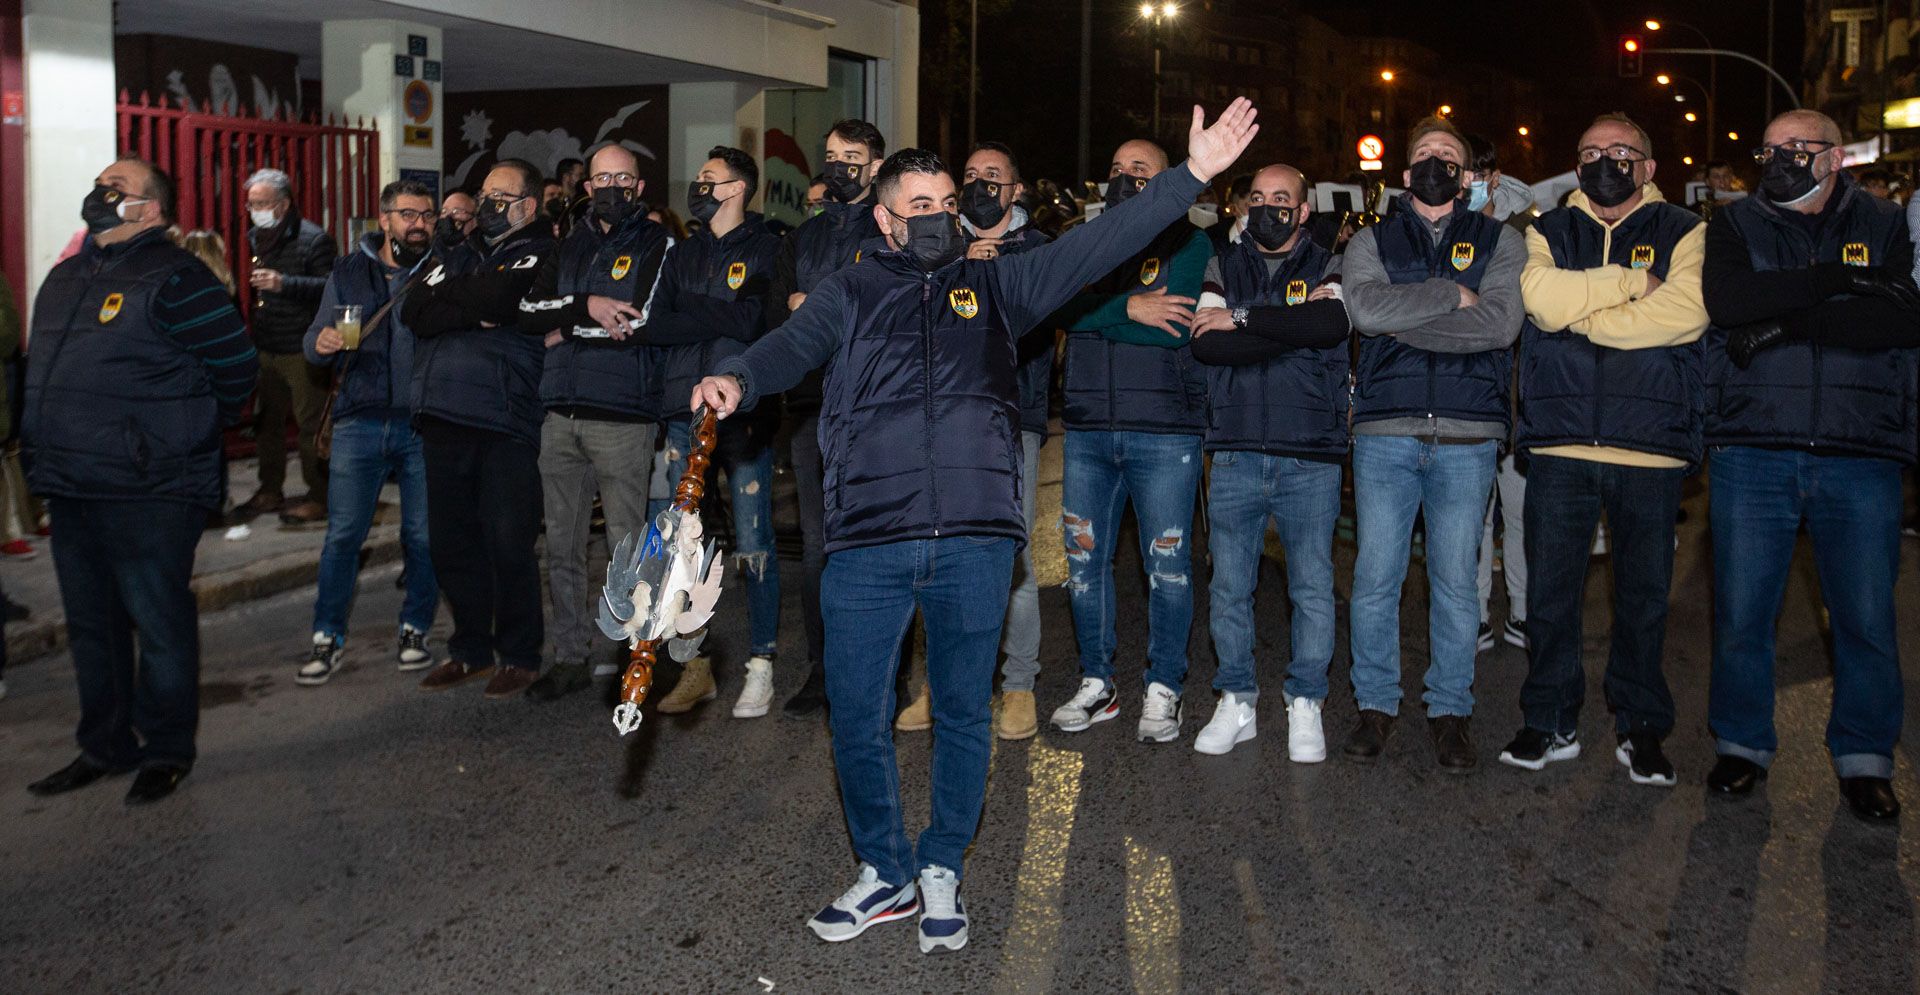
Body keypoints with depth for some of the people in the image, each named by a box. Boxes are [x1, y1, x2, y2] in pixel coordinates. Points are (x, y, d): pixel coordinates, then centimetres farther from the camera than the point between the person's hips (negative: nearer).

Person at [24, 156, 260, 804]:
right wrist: (45, 456, 19)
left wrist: (187, 432, -1)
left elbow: (237, 367, -11)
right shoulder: (65, 279, 15)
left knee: (158, 621, 2)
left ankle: (166, 750, 15)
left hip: (148, 492, -8)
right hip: (72, 489, 8)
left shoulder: (173, 279, -10)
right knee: (91, 623, 16)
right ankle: (105, 746, 29)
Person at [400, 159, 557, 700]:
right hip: (444, 420, 6)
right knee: (450, 542, 11)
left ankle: (520, 655, 13)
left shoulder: (539, 255, 2)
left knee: (508, 544, -2)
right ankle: (471, 649, 25)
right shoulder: (460, 257, 19)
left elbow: (500, 299, -18)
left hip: (506, 423, -6)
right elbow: (413, 312, 4)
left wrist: (445, 292, 0)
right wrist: (477, 314, -9)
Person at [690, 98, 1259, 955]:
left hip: (976, 539, 1)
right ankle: (885, 873, 24)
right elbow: (793, 345, -4)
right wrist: (738, 378, -27)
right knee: (857, 720, 3)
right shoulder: (849, 294, 13)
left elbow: (1096, 245, 7)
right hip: (868, 541, 0)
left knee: (963, 715, 10)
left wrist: (1192, 175, -2)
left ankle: (941, 870, 29)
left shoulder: (994, 285, 14)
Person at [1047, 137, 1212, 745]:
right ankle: (1097, 685, 22)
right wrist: (1128, 309, -17)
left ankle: (1162, 691, 15)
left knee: (1166, 564, 1)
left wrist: (1098, 312, -10)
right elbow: (1064, 307, -4)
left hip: (1165, 429, -4)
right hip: (1087, 428, 4)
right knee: (1085, 559, 8)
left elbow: (1171, 325, -13)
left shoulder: (1188, 243, 2)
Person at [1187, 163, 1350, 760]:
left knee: (1313, 587, 2)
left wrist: (1243, 320, -13)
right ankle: (1236, 703, 21)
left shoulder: (1327, 268, 8)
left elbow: (1333, 324, -16)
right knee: (1228, 588, 7)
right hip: (1236, 457, 2)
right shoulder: (1222, 269, 12)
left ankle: (1305, 705, 17)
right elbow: (1204, 345, -6)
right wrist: (1292, 330, -12)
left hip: (1311, 459, -1)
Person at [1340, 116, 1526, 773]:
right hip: (1386, 431, 0)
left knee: (1455, 582, 4)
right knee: (1376, 578, 1)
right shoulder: (1372, 242, 12)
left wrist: (1404, 323, -8)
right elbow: (1365, 308, -9)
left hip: (1467, 436, 0)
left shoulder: (1500, 243, 11)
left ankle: (1450, 710, 17)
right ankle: (1376, 705, 16)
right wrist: (1450, 295, -7)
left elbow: (1500, 323, -8)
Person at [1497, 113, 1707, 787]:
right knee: (1550, 589, 4)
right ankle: (1551, 724, 16)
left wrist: (1581, 316, -8)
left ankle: (1640, 728, 21)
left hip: (1652, 446, -1)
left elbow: (1686, 313, -12)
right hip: (1559, 442, 1)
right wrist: (1632, 282, -6)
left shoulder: (1685, 233, 8)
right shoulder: (1550, 232, 13)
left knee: (1644, 592, 7)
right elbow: (1544, 298, -9)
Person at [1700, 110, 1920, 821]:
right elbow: (1726, 300, -12)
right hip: (1754, 449, 0)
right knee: (1741, 611, 4)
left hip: (1861, 454, 0)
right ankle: (1742, 744, 21)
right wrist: (1833, 282, -12)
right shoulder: (1734, 227, 10)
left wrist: (1783, 323, -13)